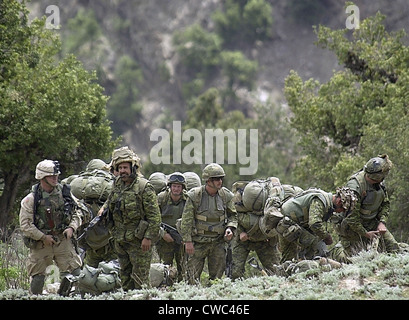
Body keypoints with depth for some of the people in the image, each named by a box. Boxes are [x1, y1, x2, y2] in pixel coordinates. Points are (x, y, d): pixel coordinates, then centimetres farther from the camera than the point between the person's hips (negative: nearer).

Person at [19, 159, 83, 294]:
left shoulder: (64, 193, 4)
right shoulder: (30, 199, -6)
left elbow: (76, 215, 14)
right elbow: (25, 225, -9)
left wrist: (71, 228, -6)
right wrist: (43, 237, -15)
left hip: (63, 241, 2)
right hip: (41, 243, -2)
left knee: (75, 273, -8)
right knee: (37, 279, 3)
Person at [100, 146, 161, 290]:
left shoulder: (144, 187, -14)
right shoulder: (118, 184, 9)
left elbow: (154, 215, -16)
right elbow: (111, 199, 31)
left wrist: (148, 237, -20)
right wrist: (104, 207, 9)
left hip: (138, 241, -8)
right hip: (120, 240, 8)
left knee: (140, 278, -6)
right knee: (125, 276, 14)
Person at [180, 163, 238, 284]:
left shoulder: (225, 195, 1)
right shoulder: (195, 196, -10)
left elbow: (232, 215, 14)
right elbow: (186, 220, -7)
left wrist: (230, 228, -6)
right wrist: (188, 241, -11)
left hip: (218, 242, 3)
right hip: (198, 241, -3)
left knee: (217, 275, 7)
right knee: (193, 277, -3)